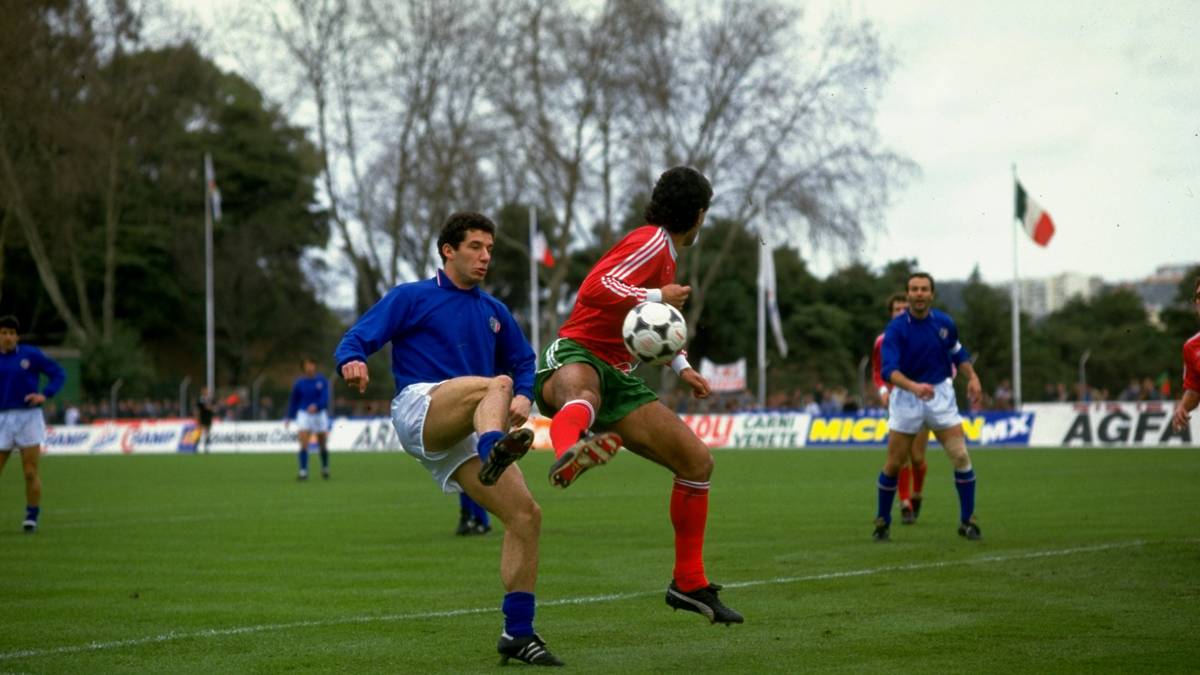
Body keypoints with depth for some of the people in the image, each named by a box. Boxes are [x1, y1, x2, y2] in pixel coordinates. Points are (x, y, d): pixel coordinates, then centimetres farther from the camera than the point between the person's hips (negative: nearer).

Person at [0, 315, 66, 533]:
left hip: (28, 417, -2)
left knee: (31, 472, -1)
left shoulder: (31, 355, 0)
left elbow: (59, 373, 4)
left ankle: (32, 517, 10)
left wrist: (45, 395, -9)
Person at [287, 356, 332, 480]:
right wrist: (290, 417, 8)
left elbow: (325, 398, -14)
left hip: (320, 413, 0)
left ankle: (325, 469, 33)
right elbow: (293, 400, 10)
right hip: (304, 414, 0)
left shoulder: (322, 381, -4)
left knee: (323, 445, 10)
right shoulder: (299, 383, 0)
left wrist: (316, 406, -33)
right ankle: (303, 472, -15)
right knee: (304, 444, -15)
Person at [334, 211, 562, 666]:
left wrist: (524, 398, 8)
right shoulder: (411, 298, 9)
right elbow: (356, 340, 3)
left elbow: (523, 363, 32)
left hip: (466, 435, 6)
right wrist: (352, 362, -23)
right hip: (420, 408, -5)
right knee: (496, 383, -33)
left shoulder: (493, 312, 24)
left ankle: (518, 633, -3)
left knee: (526, 514, -9)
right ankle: (495, 451, -68)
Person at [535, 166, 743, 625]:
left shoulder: (665, 254, 24)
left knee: (697, 460, 6)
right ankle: (567, 456, -85)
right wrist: (659, 297, -18)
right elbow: (596, 289, -24)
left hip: (618, 378, 9)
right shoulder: (650, 242, -7)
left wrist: (680, 367, 38)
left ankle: (689, 584, 17)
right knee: (581, 391, -47)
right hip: (576, 355, -9)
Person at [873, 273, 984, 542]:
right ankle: (882, 521, 20)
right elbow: (889, 369, -28)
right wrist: (914, 387, -44)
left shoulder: (944, 323, -3)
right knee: (893, 465, 2)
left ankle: (967, 520, 5)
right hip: (906, 398, -2)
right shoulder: (896, 328, -16)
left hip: (940, 394, 2)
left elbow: (957, 353, 17)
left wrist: (972, 377, 2)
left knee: (960, 456, -7)